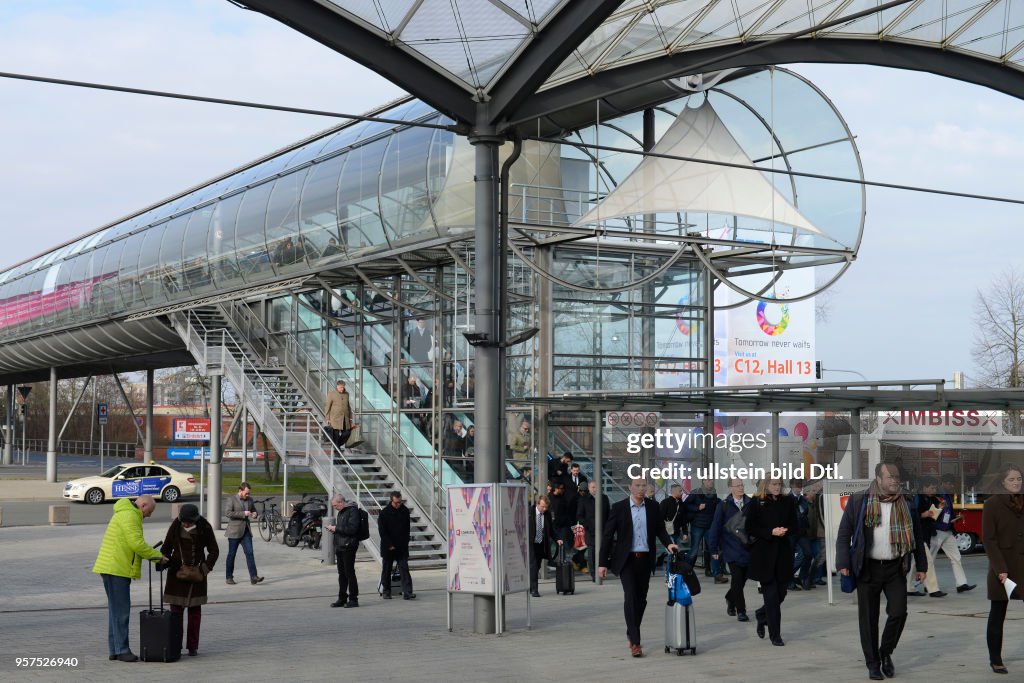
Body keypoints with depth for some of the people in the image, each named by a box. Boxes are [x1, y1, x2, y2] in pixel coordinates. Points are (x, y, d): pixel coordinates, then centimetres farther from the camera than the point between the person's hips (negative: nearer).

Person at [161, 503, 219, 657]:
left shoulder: (205, 528, -9)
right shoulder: (176, 526, -6)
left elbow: (214, 551, -1)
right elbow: (167, 546, 6)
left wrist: (205, 569, -12)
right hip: (176, 571, 1)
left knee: (195, 609, 4)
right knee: (176, 609, -3)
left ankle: (192, 646, 11)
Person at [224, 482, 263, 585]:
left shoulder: (249, 500, 12)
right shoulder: (232, 499, -6)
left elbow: (253, 509, 28)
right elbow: (227, 512, -18)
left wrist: (254, 514, 3)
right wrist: (243, 514, -21)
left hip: (246, 531, 5)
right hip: (234, 531, -4)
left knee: (249, 553, -6)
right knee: (231, 554, 5)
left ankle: (254, 577, -12)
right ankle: (229, 577, 15)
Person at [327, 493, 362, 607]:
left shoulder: (352, 511, -13)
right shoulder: (340, 512, 17)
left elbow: (352, 529, -22)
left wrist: (336, 528, -17)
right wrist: (332, 528, 6)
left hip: (348, 546, -9)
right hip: (339, 547, 9)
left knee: (349, 573, -5)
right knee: (342, 573, 12)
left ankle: (353, 599, 0)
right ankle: (342, 598, 18)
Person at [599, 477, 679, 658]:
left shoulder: (653, 507, 5)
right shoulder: (619, 508, -3)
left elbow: (660, 529, 11)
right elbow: (608, 536, -2)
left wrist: (668, 543, -11)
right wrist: (603, 563, -5)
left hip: (645, 559, 4)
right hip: (626, 560, -3)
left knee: (641, 599, 10)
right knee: (630, 597, -13)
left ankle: (631, 632, 31)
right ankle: (635, 642, -14)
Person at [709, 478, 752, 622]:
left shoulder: (751, 504, 0)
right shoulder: (724, 506, -3)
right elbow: (715, 528, -1)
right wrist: (714, 549, -3)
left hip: (749, 549, 2)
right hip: (732, 550, -2)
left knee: (743, 579, 11)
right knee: (738, 580, -5)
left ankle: (730, 598, 38)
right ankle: (740, 611, 3)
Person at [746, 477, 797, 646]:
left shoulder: (788, 501, 6)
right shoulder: (755, 503, -4)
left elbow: (794, 525, 10)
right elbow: (750, 529, -5)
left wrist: (785, 531, -12)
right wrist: (771, 532, -17)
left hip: (783, 552, 4)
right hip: (763, 553, -4)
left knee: (781, 592, 6)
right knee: (771, 593, -3)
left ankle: (761, 615, 36)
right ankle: (775, 634, 5)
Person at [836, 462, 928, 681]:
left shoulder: (906, 505, 5)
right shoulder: (858, 501, -3)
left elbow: (917, 537, 13)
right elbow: (844, 534, -1)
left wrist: (921, 566, 11)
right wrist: (843, 563, -8)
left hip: (895, 568, 2)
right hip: (868, 568, -2)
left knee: (898, 612, -8)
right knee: (869, 618, 2)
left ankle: (886, 652, 16)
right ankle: (873, 663, 15)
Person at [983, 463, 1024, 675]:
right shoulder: (992, 504, -4)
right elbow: (988, 539, -8)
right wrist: (1000, 568, -15)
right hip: (1003, 566, -3)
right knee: (997, 614, 4)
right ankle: (995, 659, 12)